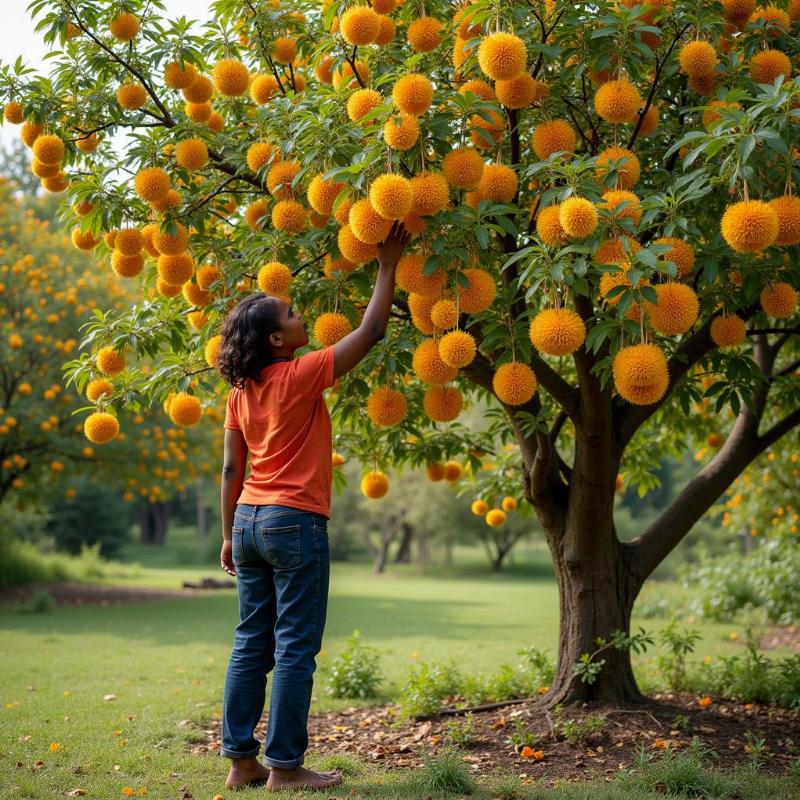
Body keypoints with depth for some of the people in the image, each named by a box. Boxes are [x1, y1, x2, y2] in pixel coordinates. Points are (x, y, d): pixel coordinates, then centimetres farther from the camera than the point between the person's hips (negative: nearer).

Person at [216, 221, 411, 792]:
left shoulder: (241, 392, 9)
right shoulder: (300, 376, -11)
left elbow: (231, 469, 11)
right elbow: (371, 333, -7)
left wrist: (230, 535, 18)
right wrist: (388, 268, 2)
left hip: (250, 520, 7)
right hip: (295, 521, -7)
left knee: (251, 646, 10)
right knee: (295, 649, -2)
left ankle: (242, 761, 14)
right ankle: (284, 766, 2)